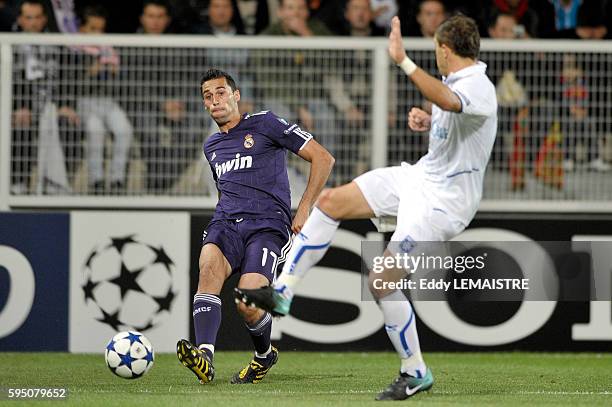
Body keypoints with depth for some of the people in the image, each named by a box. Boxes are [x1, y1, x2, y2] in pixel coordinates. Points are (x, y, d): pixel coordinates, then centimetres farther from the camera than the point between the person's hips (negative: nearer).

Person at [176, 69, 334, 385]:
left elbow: (322, 158, 1)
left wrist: (304, 210, -4)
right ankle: (204, 357, -46)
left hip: (268, 225, -5)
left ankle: (265, 354, 12)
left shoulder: (264, 124, 4)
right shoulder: (211, 146, 24)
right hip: (225, 224, 5)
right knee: (209, 265, -31)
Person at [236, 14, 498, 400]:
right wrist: (426, 121, 5)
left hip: (442, 201, -10)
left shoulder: (478, 87, -25)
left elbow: (448, 101, -50)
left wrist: (403, 61, -57)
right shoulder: (456, 80, 6)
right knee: (331, 201, 3)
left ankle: (416, 372, 4)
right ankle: (281, 292, 7)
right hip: (419, 176, 10)